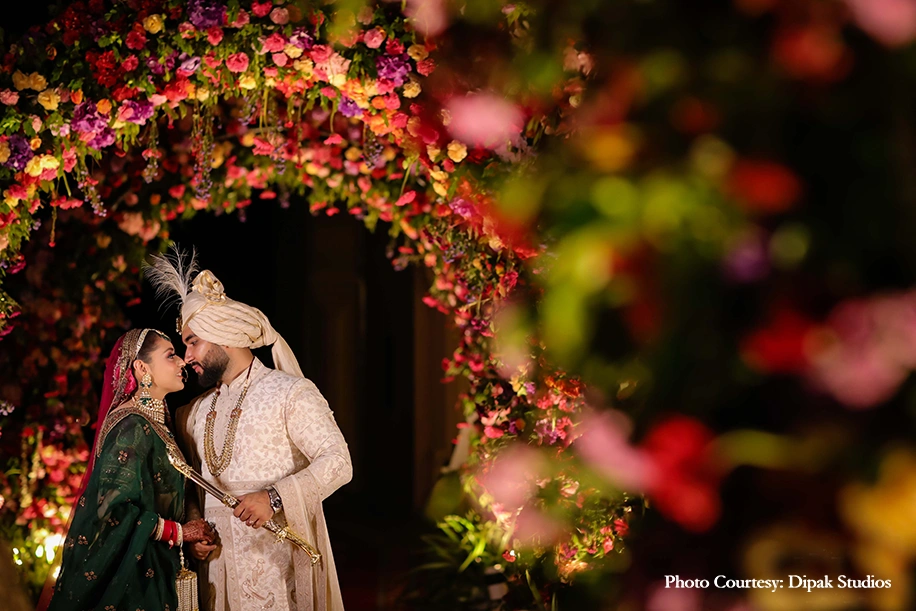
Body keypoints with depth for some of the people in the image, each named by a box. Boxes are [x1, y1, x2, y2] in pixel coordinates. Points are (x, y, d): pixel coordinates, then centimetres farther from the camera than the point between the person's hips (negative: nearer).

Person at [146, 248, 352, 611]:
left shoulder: (291, 393, -3)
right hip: (217, 564, 5)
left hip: (278, 560, -5)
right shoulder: (193, 414, 16)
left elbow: (338, 462, -13)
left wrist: (276, 497, -23)